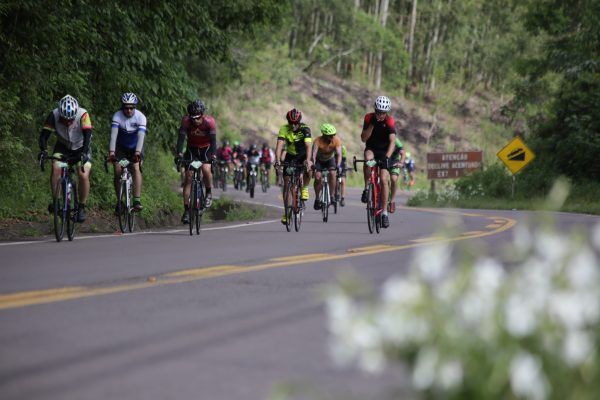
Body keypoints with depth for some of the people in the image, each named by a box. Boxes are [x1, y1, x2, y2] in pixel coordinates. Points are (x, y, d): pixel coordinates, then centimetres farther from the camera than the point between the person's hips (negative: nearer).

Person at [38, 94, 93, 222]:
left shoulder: (83, 115, -32)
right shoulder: (54, 115, -27)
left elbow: (87, 136, -39)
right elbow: (44, 135, -28)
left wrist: (83, 153, -54)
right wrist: (43, 150, -46)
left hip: (81, 148, -1)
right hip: (62, 147, 1)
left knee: (84, 175, -18)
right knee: (55, 168, -25)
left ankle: (82, 208, -2)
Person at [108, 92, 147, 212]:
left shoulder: (140, 117, -24)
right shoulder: (117, 116, -23)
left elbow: (141, 136, -35)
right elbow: (113, 134, -34)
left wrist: (137, 152, -50)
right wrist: (111, 151, -48)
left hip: (135, 147, -1)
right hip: (121, 147, 1)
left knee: (136, 167, -22)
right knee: (117, 171, -13)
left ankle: (137, 201, -26)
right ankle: (119, 201, 3)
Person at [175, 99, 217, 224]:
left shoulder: (209, 121, -27)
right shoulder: (186, 121, -24)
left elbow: (213, 140, -32)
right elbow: (181, 138, -31)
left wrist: (212, 155, -46)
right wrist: (179, 155, -44)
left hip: (206, 149, -2)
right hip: (192, 149, 2)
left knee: (206, 169, -29)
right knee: (188, 178, -8)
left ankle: (209, 193, -1)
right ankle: (186, 210, -5)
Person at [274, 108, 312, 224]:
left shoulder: (305, 129, -24)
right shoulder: (284, 129, -20)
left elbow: (308, 146, -35)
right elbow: (279, 145, -30)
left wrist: (308, 159, -52)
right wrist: (277, 160, -46)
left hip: (302, 155, -2)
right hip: (290, 156, 2)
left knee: (308, 169, -34)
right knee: (286, 183, -6)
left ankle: (304, 188, -3)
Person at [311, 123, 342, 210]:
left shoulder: (336, 140, -27)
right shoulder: (318, 141, -32)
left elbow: (339, 154, -35)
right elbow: (314, 153, -41)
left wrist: (338, 165, -52)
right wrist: (313, 164, -59)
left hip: (330, 159, 1)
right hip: (319, 160, -1)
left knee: (332, 173, -26)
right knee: (317, 177, -20)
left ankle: (332, 196, -14)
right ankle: (317, 199, -1)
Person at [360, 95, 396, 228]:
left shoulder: (390, 122, -18)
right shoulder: (369, 118, -12)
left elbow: (392, 141, -28)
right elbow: (363, 138, -14)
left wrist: (387, 157, -43)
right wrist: (372, 124, -25)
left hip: (384, 151, -1)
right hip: (371, 149, 1)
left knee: (384, 179, -15)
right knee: (368, 157, -36)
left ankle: (385, 212, -8)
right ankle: (366, 188, -19)